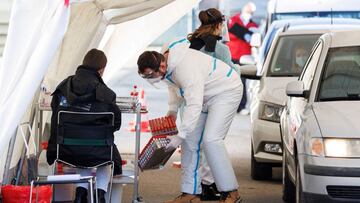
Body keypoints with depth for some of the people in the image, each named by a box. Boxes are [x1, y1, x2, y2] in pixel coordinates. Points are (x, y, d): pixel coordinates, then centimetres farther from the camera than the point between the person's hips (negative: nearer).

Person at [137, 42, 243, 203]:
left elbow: (194, 105, -38)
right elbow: (174, 87, 17)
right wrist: (172, 110, 7)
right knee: (190, 141, 4)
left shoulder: (186, 68, -36)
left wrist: (180, 136, -37)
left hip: (226, 91, -10)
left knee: (211, 140, -21)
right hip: (205, 96, 10)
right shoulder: (168, 67, -6)